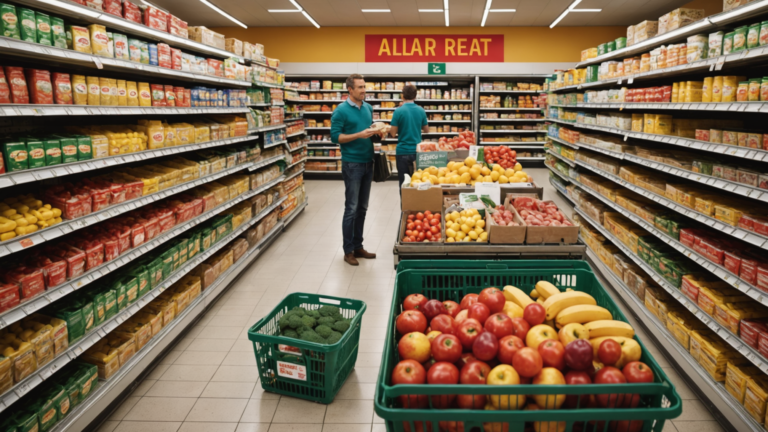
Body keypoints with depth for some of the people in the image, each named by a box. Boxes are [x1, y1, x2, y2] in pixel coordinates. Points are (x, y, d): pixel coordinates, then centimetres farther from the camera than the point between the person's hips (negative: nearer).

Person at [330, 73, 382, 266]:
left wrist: (375, 132, 0)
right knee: (351, 209, -2)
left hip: (368, 162, 7)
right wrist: (359, 135, -21)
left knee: (362, 208, 12)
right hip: (352, 164, -7)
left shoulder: (368, 107, 11)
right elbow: (335, 136, -13)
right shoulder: (341, 110, -9)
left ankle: (358, 246, 22)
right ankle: (348, 251, 8)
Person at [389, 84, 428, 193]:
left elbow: (393, 133, -8)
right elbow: (426, 129, 13)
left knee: (404, 183, 4)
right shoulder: (421, 110, 1)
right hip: (417, 151, 3)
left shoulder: (399, 111, -11)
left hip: (403, 152, -3)